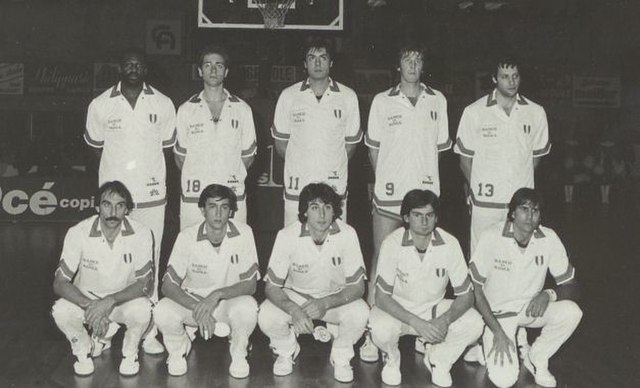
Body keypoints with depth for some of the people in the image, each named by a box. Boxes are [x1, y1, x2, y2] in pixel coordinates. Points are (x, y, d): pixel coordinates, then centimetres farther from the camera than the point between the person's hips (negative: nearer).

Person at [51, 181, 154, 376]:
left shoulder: (141, 234, -19)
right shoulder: (78, 233, -18)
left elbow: (145, 284, -17)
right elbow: (59, 283, -15)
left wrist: (110, 301, -33)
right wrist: (89, 306, -33)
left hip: (124, 300, -1)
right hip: (86, 298, 1)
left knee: (142, 310, -34)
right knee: (60, 311, -30)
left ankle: (130, 353, 0)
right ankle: (84, 350, 3)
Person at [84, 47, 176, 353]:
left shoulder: (163, 104, 3)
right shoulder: (100, 105, 2)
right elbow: (95, 144, 13)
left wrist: (146, 166, 8)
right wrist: (118, 166, 11)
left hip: (152, 193, 0)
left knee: (149, 263, 2)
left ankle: (148, 332, 8)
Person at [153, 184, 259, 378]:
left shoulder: (243, 233, -16)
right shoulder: (187, 237, -15)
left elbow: (250, 284, -13)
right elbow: (168, 285, -14)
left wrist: (218, 294, -31)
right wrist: (196, 307, -31)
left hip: (230, 300, -1)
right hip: (193, 300, 1)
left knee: (247, 308, -34)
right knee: (162, 312, -28)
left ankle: (238, 354, -2)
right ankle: (178, 351, 6)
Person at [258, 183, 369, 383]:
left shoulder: (347, 234, -22)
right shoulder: (287, 236, -23)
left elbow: (357, 286, -16)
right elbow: (272, 286, -16)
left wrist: (325, 303, -33)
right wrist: (294, 310, -36)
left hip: (336, 297, 0)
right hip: (295, 295, 0)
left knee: (360, 313, -31)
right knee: (266, 316, -28)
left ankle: (341, 356, 3)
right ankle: (287, 350, 8)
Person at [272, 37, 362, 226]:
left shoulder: (348, 97, 4)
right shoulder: (288, 96, 4)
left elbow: (351, 143, 10)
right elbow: (280, 143, 9)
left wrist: (333, 167, 6)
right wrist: (301, 165, 6)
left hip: (335, 188, 0)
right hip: (296, 189, 0)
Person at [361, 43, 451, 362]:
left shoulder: (437, 101, 8)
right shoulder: (382, 101, 3)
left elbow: (440, 147, 13)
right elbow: (373, 147, 10)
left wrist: (423, 176, 9)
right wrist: (385, 178, 8)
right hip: (388, 194, -2)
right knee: (381, 262, 0)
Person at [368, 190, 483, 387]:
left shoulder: (449, 243, -16)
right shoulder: (392, 243, -22)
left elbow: (466, 295, -10)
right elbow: (381, 296, -20)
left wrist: (445, 319, -31)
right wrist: (417, 323, -33)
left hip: (435, 308, 2)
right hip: (398, 309, -2)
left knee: (474, 324, -23)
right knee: (380, 329, -34)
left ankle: (438, 359, 7)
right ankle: (392, 359, 4)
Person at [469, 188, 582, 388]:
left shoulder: (549, 238, -13)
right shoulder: (492, 238, -22)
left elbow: (571, 285, -5)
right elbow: (475, 289, -15)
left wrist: (549, 294, -28)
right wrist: (498, 332, -19)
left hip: (530, 308, 4)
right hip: (496, 313, -3)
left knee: (572, 312, -26)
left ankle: (536, 358, 1)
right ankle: (490, 342, 15)